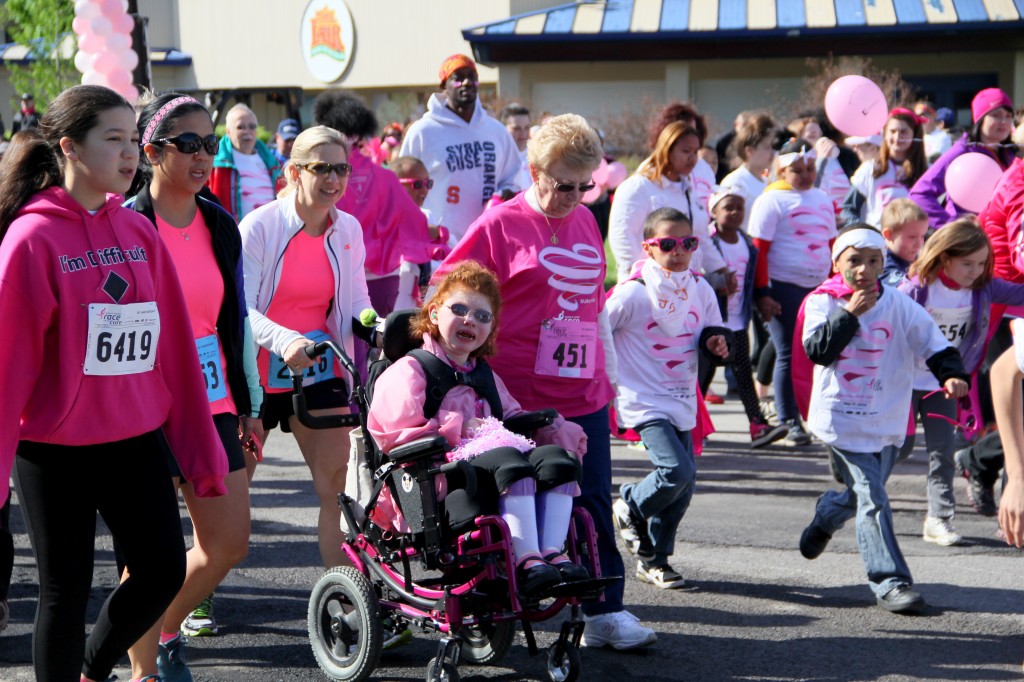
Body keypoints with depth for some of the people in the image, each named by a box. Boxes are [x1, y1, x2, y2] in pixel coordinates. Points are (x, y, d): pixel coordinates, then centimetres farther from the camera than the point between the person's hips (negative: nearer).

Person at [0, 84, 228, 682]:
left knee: (164, 571, 6)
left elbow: (174, 347, 7)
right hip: (56, 451, -5)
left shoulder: (139, 232, 5)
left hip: (136, 441, 5)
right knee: (67, 590, 4)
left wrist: (201, 449, 8)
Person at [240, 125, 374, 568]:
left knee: (338, 487, -7)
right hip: (257, 373, -4)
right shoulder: (260, 225, -13)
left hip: (319, 372, 4)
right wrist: (286, 340, -37)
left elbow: (355, 304, 5)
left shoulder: (348, 230, 3)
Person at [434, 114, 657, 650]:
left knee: (593, 502, 6)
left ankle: (604, 612, 12)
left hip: (584, 395, 5)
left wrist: (608, 369, 24)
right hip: (518, 398, -5)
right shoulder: (501, 224, -6)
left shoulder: (585, 221, 13)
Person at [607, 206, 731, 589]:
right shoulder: (634, 292, -12)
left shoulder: (700, 290, 6)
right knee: (677, 471, -21)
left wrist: (716, 341, -4)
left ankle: (654, 560, 21)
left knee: (682, 488, 6)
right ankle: (630, 508, 9)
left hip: (682, 403, 6)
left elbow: (712, 330, 19)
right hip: (645, 402, -6)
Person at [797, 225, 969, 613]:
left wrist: (951, 374, -19)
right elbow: (817, 351, -16)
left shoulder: (898, 305, 0)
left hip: (887, 422, 4)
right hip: (842, 419, -4)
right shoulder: (823, 303, -4)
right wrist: (849, 313, -21)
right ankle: (890, 582, -8)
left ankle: (826, 517, 51)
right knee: (871, 498, -12)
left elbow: (932, 341, -1)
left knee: (863, 494, 16)